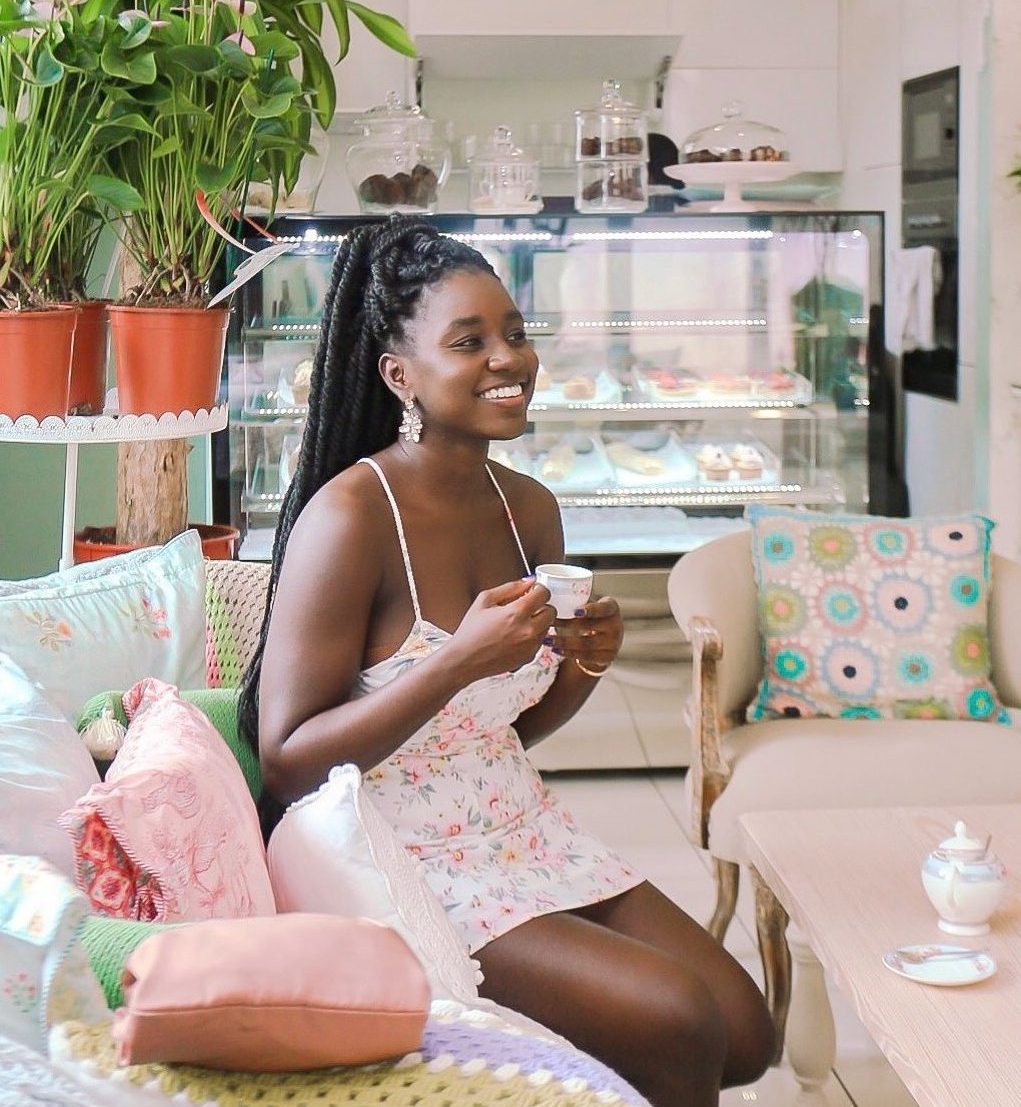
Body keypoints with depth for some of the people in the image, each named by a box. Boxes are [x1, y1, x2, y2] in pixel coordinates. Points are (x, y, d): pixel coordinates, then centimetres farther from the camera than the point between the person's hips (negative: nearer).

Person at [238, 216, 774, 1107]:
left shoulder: (530, 507, 3)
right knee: (678, 1022, -17)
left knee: (745, 1033, 1)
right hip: (400, 859, -7)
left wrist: (585, 664, -6)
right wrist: (459, 661, -28)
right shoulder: (351, 516, -19)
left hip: (517, 827, 7)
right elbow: (286, 762, -19)